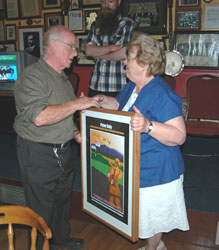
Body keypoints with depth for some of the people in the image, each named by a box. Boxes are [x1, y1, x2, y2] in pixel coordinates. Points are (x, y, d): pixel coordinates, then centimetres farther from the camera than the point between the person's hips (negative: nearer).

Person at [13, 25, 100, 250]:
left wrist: (76, 133, 8)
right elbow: (40, 117, -32)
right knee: (42, 208, 6)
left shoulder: (62, 77, 12)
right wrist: (76, 104, -25)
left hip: (63, 151, 9)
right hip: (38, 155, -9)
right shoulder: (32, 76, -18)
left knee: (62, 199, 23)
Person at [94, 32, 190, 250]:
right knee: (146, 213, 25)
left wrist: (148, 126, -44)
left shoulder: (162, 95, -26)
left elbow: (179, 136, -32)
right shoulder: (132, 86, 3)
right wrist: (103, 101, 6)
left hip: (155, 171, -9)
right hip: (136, 168, 9)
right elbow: (118, 105, 24)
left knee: (153, 214, 14)